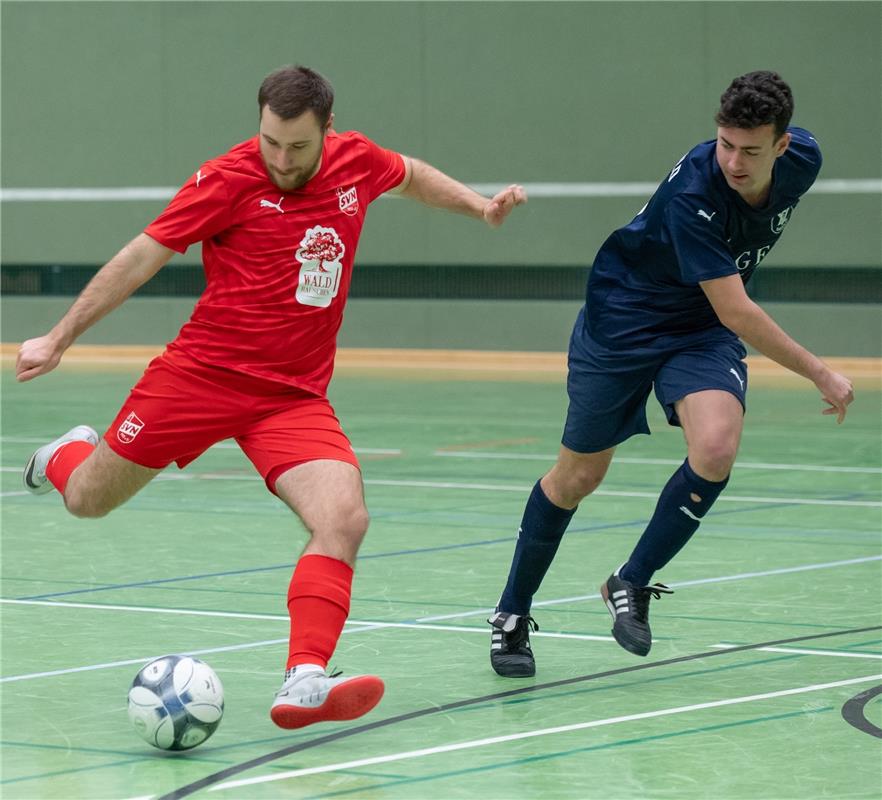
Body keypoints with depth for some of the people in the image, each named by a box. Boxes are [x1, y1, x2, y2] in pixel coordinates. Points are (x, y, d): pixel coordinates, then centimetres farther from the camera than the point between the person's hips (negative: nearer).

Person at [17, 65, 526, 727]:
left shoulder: (358, 161, 1)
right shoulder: (230, 180, -11)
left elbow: (412, 176, 27)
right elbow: (142, 257, -7)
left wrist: (478, 204, 13)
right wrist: (59, 339, -7)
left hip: (295, 395, 2)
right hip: (202, 371, -2)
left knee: (344, 520, -23)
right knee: (87, 500, 9)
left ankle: (304, 681, -30)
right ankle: (70, 454, 47)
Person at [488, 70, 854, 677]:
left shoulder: (803, 159, -15)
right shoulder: (692, 192, -34)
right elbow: (736, 312, -33)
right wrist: (820, 373, -26)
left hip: (702, 330, 4)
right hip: (622, 322, -4)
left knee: (715, 449, -24)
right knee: (577, 477, 6)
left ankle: (632, 583, -4)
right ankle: (512, 615, 27)